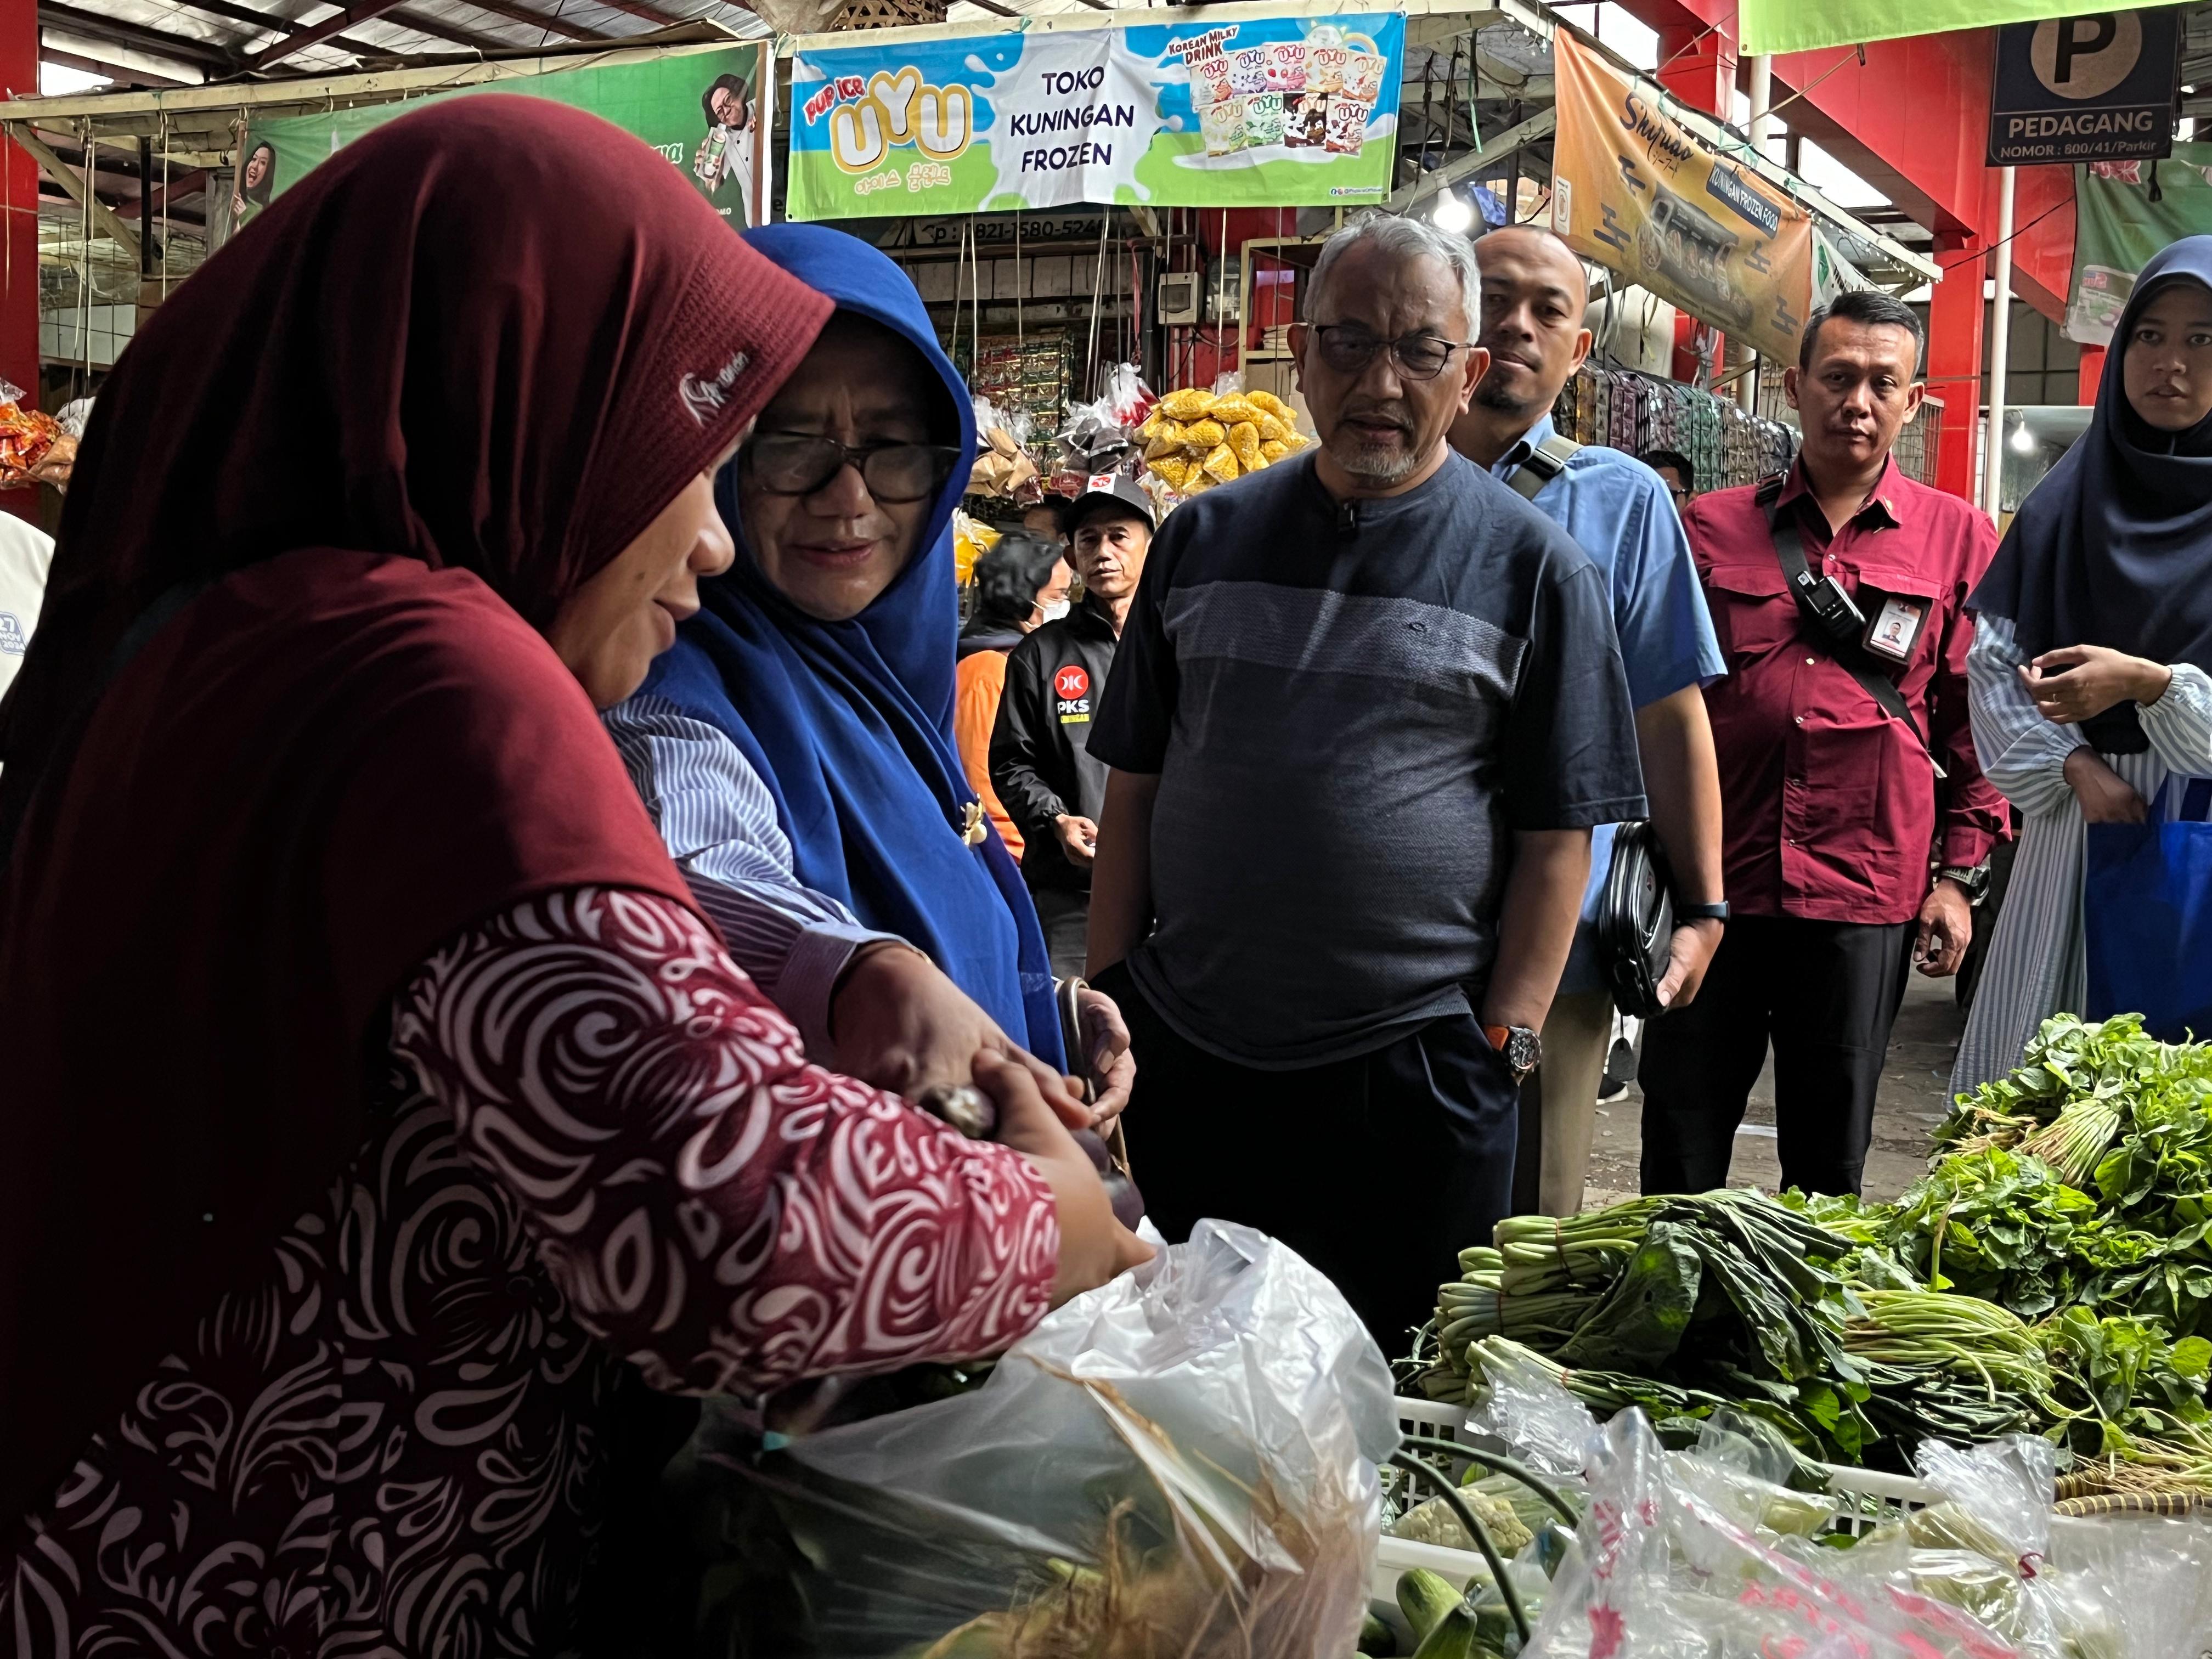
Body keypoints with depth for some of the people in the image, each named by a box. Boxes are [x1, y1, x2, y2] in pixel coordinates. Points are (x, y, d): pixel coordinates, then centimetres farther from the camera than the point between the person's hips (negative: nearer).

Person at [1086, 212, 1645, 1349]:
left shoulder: (1533, 565, -1)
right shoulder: (1204, 536, 8)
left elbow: (1559, 836, -2)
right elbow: (1135, 785, 10)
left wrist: (1504, 1042, -8)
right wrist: (1109, 992, 6)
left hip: (1414, 1076, -3)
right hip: (1183, 1056, 3)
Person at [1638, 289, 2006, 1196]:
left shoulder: (1959, 538, 7)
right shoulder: (1710, 528, 7)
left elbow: (1974, 717, 8)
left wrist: (1960, 875, 4)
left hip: (1866, 893, 0)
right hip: (1711, 882, 1)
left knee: (1830, 1159, 10)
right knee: (1680, 1146, 6)